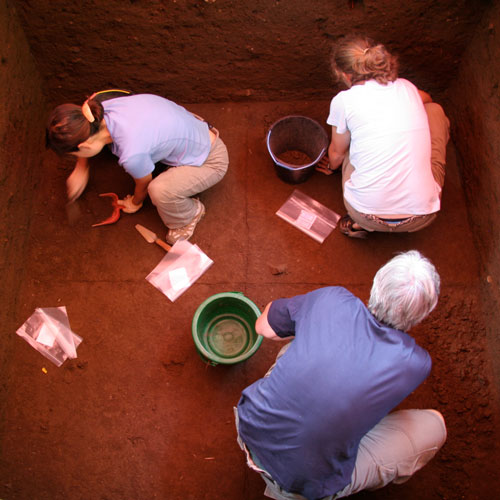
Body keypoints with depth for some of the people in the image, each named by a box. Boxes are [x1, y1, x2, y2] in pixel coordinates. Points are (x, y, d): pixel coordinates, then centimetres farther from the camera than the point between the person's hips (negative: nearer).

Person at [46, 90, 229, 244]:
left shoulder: (132, 154, -35)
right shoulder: (101, 107, -16)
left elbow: (144, 183, -11)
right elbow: (88, 135, 11)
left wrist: (136, 203, 10)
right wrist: (80, 170, 19)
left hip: (211, 160, -8)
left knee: (159, 190, -31)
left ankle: (191, 213, 2)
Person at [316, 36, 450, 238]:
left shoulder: (344, 100, -4)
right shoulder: (406, 87, 6)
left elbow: (337, 153, 14)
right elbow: (426, 98, 35)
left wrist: (331, 166, 38)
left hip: (367, 216, -1)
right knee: (434, 110, 22)